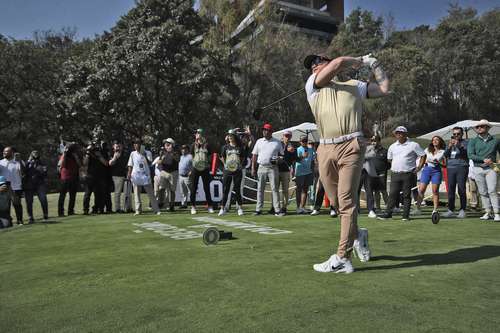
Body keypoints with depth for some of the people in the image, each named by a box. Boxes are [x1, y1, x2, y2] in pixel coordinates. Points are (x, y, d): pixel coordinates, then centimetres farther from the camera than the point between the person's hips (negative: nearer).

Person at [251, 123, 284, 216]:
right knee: (260, 189, 4)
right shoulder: (259, 141, 11)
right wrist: (253, 168, 4)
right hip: (261, 167, 2)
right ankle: (258, 209, 10)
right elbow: (254, 155, 11)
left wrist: (278, 159, -12)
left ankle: (277, 210, -3)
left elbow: (282, 154, 10)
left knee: (274, 188, -4)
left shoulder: (277, 142, 6)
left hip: (273, 168, -2)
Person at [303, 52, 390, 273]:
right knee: (336, 201, 8)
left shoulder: (355, 85, 23)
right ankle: (357, 235, 33)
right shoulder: (312, 86, 18)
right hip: (325, 149, 2)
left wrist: (373, 64, 30)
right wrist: (358, 62, 23)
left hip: (351, 146, -2)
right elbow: (339, 62, 8)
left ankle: (342, 258, -8)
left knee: (347, 201, -9)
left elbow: (384, 88, 25)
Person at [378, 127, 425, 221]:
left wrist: (419, 167, -2)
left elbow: (423, 156, 4)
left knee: (407, 195, 2)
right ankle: (388, 213, 4)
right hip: (395, 174, 3)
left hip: (408, 174, -3)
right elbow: (389, 158, 26)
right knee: (392, 194, 1)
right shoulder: (392, 146, 13)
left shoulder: (413, 145, 0)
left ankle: (406, 215, 8)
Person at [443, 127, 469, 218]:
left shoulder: (465, 143, 8)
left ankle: (462, 210, 0)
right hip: (450, 168, 3)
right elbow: (445, 154, 8)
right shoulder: (450, 143, 20)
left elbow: (466, 152, -10)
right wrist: (449, 147, -9)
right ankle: (451, 210, 3)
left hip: (461, 168, -3)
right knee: (450, 189, -1)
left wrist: (459, 146, -26)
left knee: (461, 189, -7)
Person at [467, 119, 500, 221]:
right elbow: (470, 155, -6)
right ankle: (487, 212, 11)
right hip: (478, 169, 1)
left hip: (491, 168, -1)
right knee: (483, 192, 4)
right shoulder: (473, 141, 7)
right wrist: (484, 159, -16)